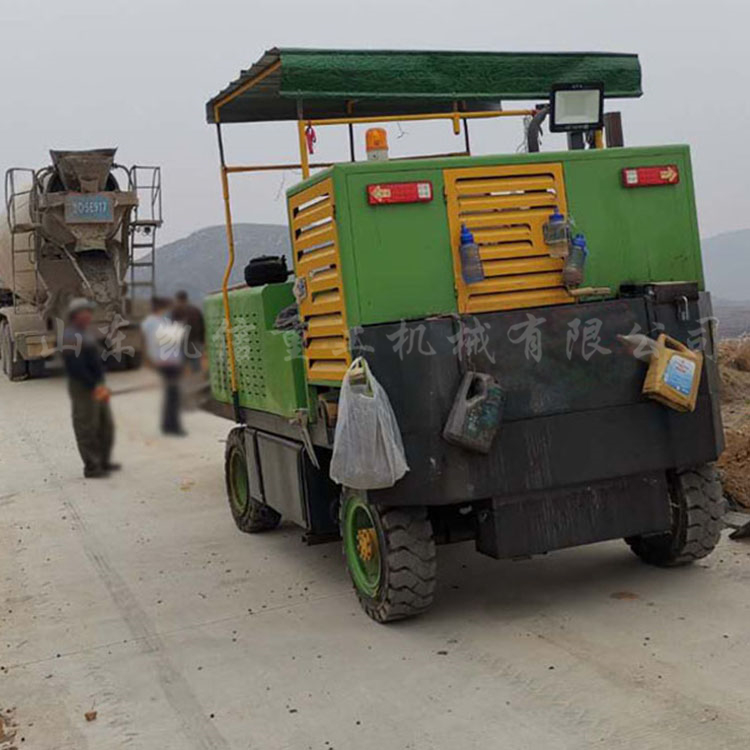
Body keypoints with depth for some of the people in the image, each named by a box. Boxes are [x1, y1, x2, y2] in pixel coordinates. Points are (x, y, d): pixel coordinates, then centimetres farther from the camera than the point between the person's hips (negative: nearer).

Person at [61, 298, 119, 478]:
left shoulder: (84, 333, 16)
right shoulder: (72, 336, -16)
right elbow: (75, 367, -24)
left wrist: (101, 385, 12)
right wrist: (93, 386, -22)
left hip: (96, 387, 10)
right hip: (83, 389, -10)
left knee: (106, 425, 16)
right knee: (87, 428, -3)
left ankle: (103, 462, 27)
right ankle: (91, 467, 4)